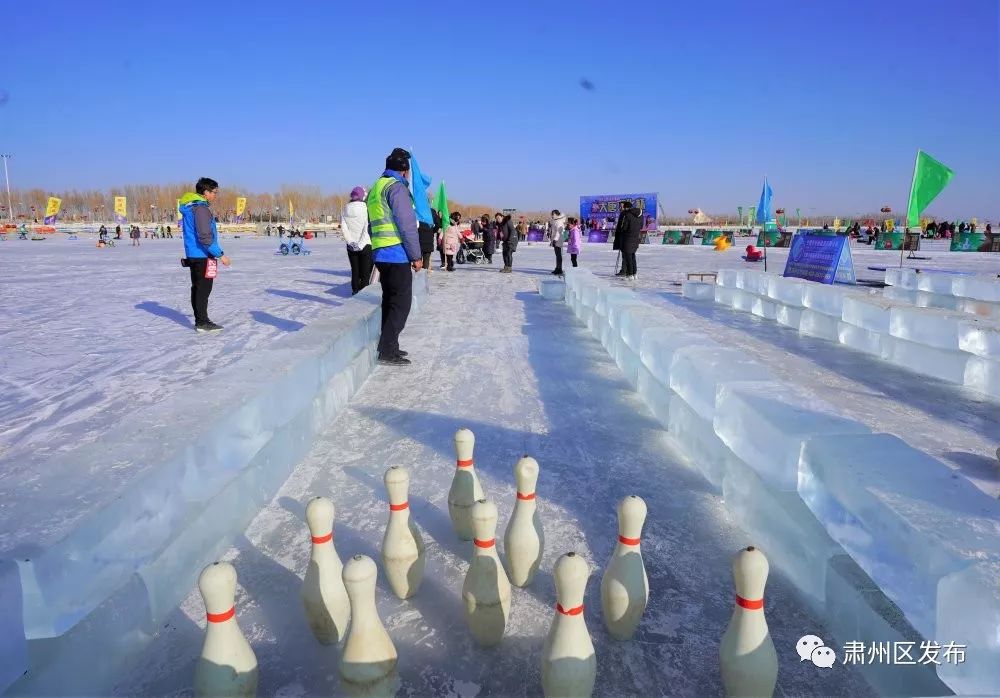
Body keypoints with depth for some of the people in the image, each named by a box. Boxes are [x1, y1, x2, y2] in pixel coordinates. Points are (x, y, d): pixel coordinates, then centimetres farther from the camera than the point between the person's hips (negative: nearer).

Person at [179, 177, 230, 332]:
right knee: (204, 288, -5)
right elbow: (205, 236, -23)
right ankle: (202, 322, -1)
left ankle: (200, 321, 20)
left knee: (197, 288, 13)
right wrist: (220, 254, -18)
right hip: (203, 255, -10)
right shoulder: (201, 208, -17)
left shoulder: (189, 207, 14)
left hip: (193, 254, 10)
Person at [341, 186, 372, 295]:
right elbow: (367, 228, -16)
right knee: (366, 272, -1)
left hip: (351, 246, 4)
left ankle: (355, 291, 17)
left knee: (355, 271, 13)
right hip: (365, 245, -4)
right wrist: (361, 244, -15)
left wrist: (351, 242, -6)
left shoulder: (345, 211, 4)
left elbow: (343, 228, -3)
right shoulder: (366, 208, -8)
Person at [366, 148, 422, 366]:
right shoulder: (396, 187, -11)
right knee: (401, 303, -5)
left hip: (381, 254, 9)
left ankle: (388, 346, 19)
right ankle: (388, 351, -5)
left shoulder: (375, 188, 17)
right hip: (397, 254, -9)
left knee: (390, 300, 15)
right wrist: (416, 256, -11)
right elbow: (407, 224, -16)